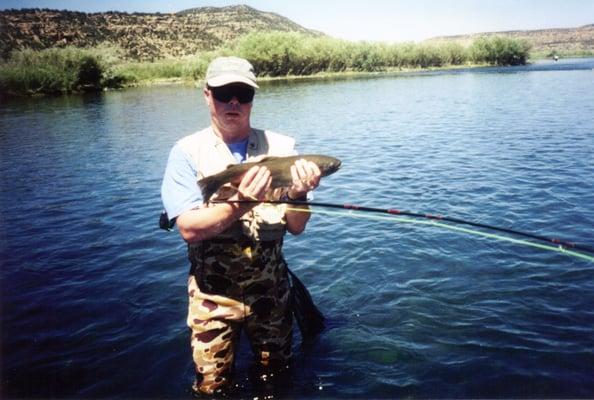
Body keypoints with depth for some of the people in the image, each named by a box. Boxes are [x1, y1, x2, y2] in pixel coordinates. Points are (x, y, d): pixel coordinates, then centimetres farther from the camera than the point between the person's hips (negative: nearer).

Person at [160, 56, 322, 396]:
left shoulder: (282, 147, -4)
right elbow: (189, 228, -17)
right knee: (213, 387, 15)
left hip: (271, 287, 2)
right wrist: (240, 204, -31)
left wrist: (298, 196, -27)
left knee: (279, 376, 23)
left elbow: (296, 227, -6)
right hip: (213, 293, -2)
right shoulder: (188, 152, -8)